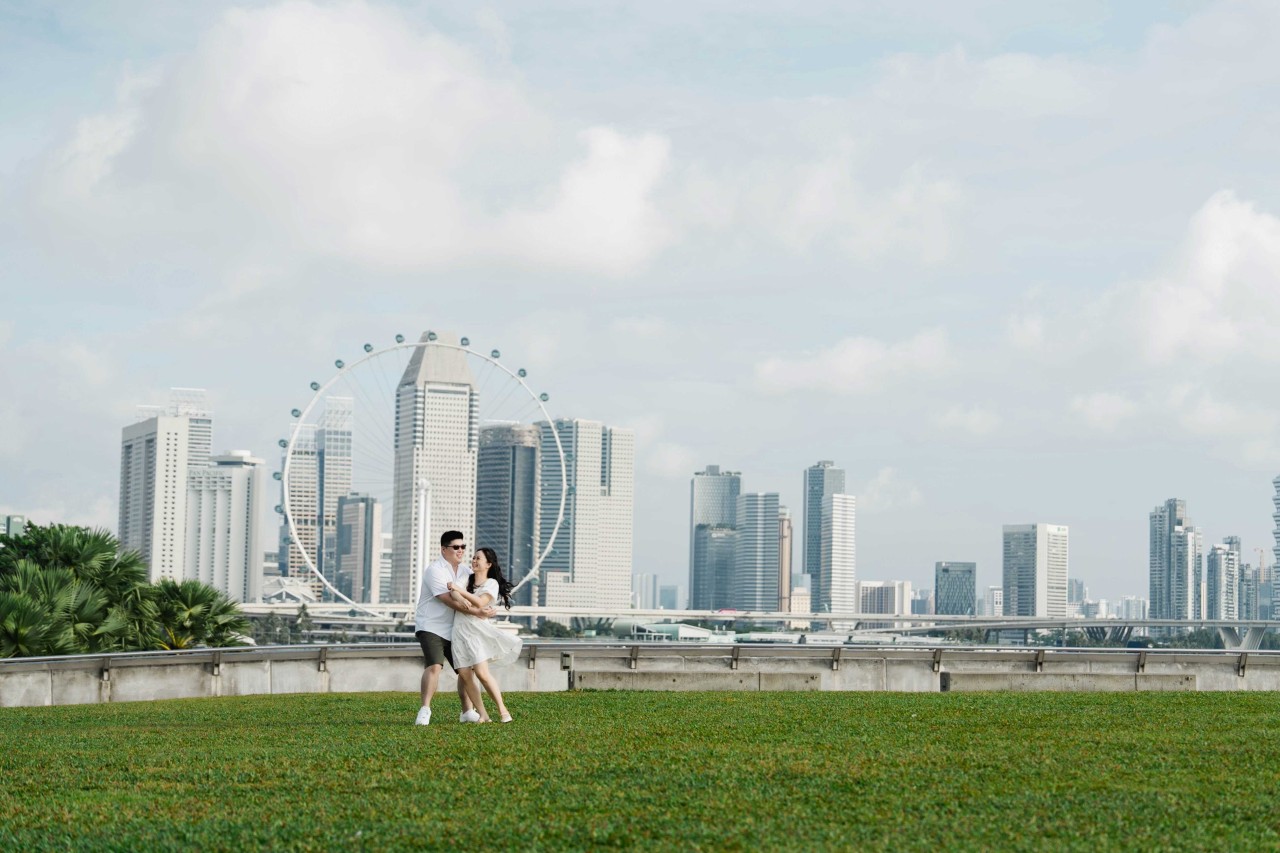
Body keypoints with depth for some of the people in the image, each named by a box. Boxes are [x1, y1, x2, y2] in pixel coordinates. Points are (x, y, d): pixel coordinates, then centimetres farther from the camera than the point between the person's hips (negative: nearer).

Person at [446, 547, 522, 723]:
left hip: (477, 629, -5)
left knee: (481, 672, -16)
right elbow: (454, 592, 0)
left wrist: (460, 590, -18)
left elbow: (480, 603, -14)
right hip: (460, 629, 5)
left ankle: (502, 710, -5)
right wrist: (460, 598, -22)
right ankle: (483, 715, 0)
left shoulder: (492, 583, 3)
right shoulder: (467, 579, 17)